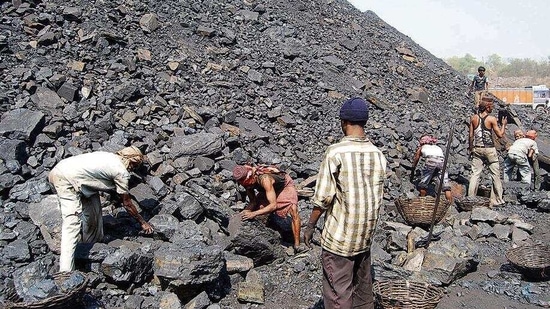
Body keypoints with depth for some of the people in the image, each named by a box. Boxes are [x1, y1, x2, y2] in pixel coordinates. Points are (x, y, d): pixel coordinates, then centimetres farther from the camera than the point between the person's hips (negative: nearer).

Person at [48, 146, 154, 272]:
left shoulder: (110, 157, 17)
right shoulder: (122, 172, -5)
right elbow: (127, 203, 4)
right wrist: (143, 222, 15)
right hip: (66, 180, -10)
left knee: (93, 207, 18)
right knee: (72, 221, -14)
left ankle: (91, 244, 33)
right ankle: (66, 270, -18)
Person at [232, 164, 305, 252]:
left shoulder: (264, 179, -41)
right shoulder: (248, 182, -20)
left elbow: (274, 205, -44)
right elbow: (253, 201, -8)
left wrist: (254, 213, -48)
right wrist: (246, 211, -28)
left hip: (285, 187, -7)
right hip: (268, 191, 7)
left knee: (293, 210, -29)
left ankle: (297, 245, -24)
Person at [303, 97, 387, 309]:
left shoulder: (336, 152, -17)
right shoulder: (378, 154, 0)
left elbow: (323, 197, -15)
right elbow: (378, 196, 9)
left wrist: (310, 226, -2)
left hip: (339, 236, -6)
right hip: (366, 234, 6)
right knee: (363, 287, 19)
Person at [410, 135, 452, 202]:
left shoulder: (422, 147, 31)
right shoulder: (438, 147, 39)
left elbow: (415, 160, 39)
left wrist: (412, 172, 54)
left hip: (430, 160, -3)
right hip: (442, 161, 3)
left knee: (423, 184, 12)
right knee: (446, 184, -1)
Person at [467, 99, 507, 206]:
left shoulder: (473, 118, 2)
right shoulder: (492, 119, -9)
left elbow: (471, 135, 5)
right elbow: (500, 134, -5)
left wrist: (470, 148, 14)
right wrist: (504, 124, 11)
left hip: (477, 149, 4)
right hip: (489, 149, -4)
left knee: (475, 174, 8)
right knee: (495, 175, 7)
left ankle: (471, 198, 6)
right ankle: (497, 199, 12)